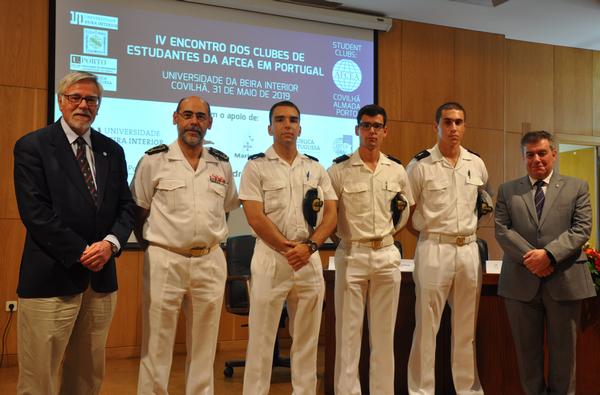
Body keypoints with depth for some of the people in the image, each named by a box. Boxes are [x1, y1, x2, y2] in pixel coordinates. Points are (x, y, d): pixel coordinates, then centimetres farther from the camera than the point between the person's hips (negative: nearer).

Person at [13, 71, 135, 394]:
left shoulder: (112, 150, 13)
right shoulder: (32, 146, -3)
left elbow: (126, 206, 11)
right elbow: (35, 213, -11)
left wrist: (111, 243, -9)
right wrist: (81, 253, -14)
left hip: (101, 277, 5)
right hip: (51, 279, -5)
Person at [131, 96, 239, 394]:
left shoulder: (222, 164, 7)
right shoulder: (154, 160, -3)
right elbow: (137, 210, 3)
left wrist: (206, 236, 13)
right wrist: (151, 247, 2)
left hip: (210, 262, 3)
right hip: (164, 260, -3)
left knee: (204, 347, 13)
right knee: (157, 346, 4)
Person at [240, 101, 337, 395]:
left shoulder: (316, 168, 12)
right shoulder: (256, 166, 0)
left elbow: (331, 215, 6)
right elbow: (255, 218, -9)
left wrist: (309, 246, -10)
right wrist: (287, 248, -13)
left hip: (310, 260, 4)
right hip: (270, 257, -3)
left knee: (307, 339, 10)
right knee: (261, 338, 1)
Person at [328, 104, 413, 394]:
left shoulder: (397, 170, 8)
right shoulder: (339, 169, -4)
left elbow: (406, 210, 21)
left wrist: (392, 230, 10)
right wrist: (345, 237, -4)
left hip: (387, 256, 4)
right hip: (352, 255, -3)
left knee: (384, 331, 10)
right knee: (349, 330, 1)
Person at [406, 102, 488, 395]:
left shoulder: (477, 164, 8)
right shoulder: (420, 165, -6)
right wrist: (427, 232, 1)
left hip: (469, 250, 4)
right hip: (434, 249, -4)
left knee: (466, 326, 11)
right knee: (427, 325, 0)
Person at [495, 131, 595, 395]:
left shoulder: (576, 187, 8)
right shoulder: (507, 190, 10)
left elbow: (581, 229, -3)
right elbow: (502, 229, 0)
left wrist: (549, 254, -16)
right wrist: (529, 258, -14)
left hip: (564, 281, -1)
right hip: (521, 281, 1)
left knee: (563, 350, 8)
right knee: (527, 350, 8)